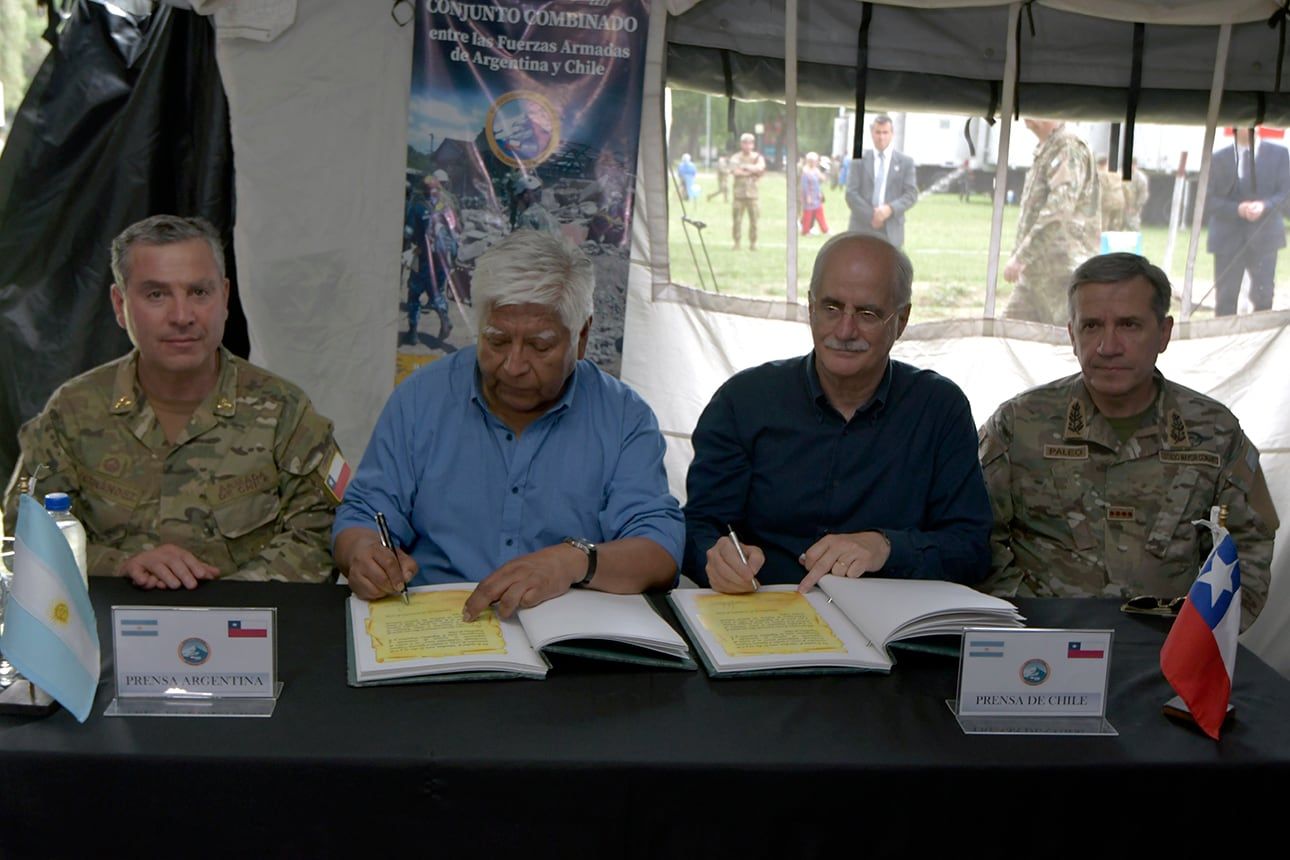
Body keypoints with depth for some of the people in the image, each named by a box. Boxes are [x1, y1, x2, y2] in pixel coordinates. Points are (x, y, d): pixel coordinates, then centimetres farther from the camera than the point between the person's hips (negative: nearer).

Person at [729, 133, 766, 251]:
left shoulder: (757, 157, 11)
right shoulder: (736, 157, 5)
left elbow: (760, 167, -10)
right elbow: (735, 171, -12)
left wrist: (745, 167, -8)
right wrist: (752, 171, -5)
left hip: (752, 193, 1)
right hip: (739, 193, -1)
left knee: (754, 220, -1)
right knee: (737, 219, -3)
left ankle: (753, 243, 8)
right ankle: (736, 242, 6)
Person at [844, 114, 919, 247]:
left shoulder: (905, 161, 9)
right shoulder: (859, 159, 8)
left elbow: (912, 194, 3)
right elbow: (851, 193, 1)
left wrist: (890, 209, -14)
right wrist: (870, 216, -10)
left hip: (891, 232, 0)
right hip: (862, 229, 0)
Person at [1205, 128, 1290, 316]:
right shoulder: (1219, 159, 5)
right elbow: (1210, 199, 1)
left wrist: (1264, 206, -19)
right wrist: (1237, 209, -17)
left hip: (1264, 236, 0)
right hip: (1228, 237, 0)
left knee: (1263, 297, -3)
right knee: (1225, 298, 2)